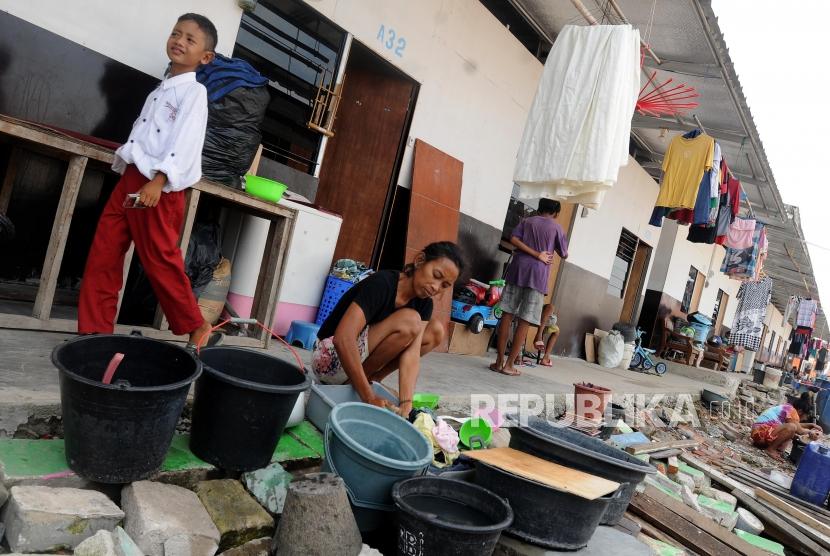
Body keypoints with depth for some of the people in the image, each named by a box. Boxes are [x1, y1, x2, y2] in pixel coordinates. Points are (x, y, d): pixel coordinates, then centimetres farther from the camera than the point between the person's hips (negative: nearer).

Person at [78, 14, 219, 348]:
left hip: (161, 186, -8)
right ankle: (96, 330, 12)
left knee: (160, 260, -4)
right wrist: (128, 176, 20)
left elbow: (185, 142, -17)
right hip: (131, 178, 8)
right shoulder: (159, 90, 23)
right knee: (103, 255, 5)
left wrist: (157, 182, -28)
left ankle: (195, 326, 11)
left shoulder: (194, 92, -4)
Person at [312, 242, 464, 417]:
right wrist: (369, 397, -40)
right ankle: (351, 383, -11)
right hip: (332, 356, -7)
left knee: (435, 330, -5)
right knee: (409, 321, -27)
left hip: (361, 356, 7)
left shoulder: (423, 304, -4)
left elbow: (412, 352, -18)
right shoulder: (382, 283, -25)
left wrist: (406, 403, -34)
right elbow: (343, 339, -36)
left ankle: (372, 378, -2)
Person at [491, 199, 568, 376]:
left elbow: (513, 239, -4)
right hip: (538, 275, -2)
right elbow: (564, 254, 14)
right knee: (524, 322, -1)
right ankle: (509, 365, -2)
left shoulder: (527, 221, 14)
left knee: (507, 315, 2)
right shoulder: (556, 227, 9)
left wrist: (536, 254, -4)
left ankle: (499, 361, 1)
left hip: (518, 269, 2)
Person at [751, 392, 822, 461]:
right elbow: (799, 431, -5)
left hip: (759, 430, 11)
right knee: (791, 428, -25)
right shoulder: (792, 411, -10)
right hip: (762, 432, -11)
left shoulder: (787, 407, 18)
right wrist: (810, 431, 13)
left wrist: (811, 425, 28)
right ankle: (771, 449, -12)